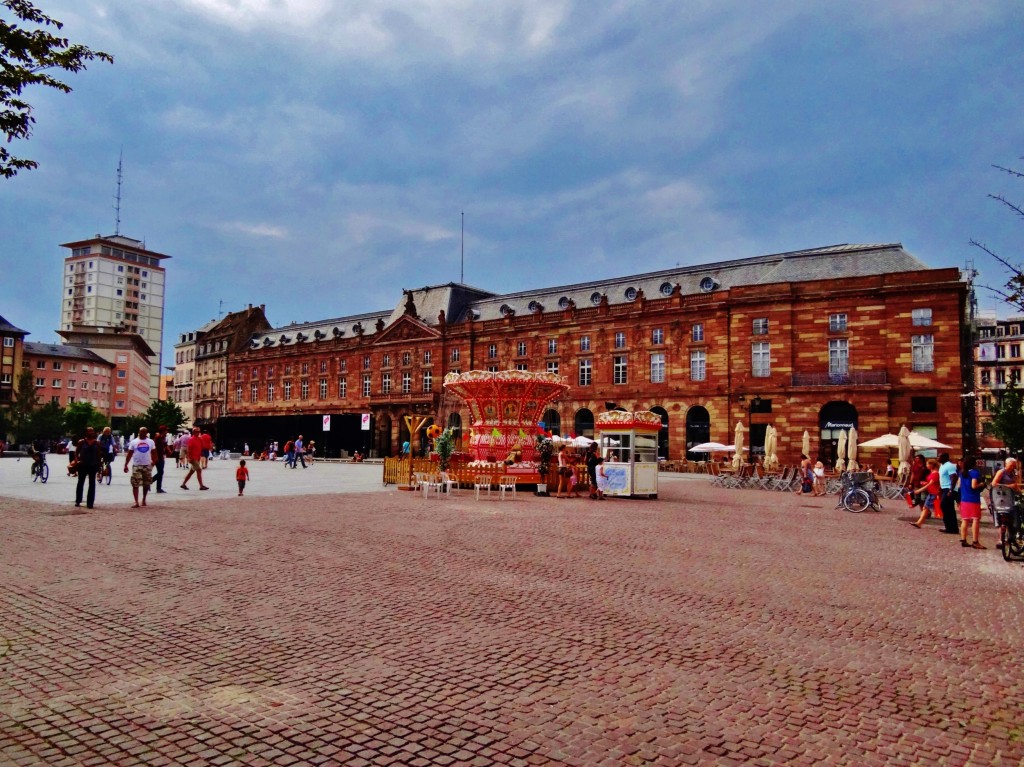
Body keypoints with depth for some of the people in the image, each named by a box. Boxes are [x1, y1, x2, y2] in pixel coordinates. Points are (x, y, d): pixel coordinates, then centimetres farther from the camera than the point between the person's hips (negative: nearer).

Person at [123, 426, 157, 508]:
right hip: (136, 466, -2)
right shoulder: (133, 442, 1)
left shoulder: (151, 442, 5)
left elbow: (154, 453, 10)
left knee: (146, 484, 10)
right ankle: (136, 502, -6)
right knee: (135, 484, -7)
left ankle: (144, 500, 27)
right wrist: (126, 465, -3)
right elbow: (129, 454, 3)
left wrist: (153, 461, -2)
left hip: (147, 465, 2)